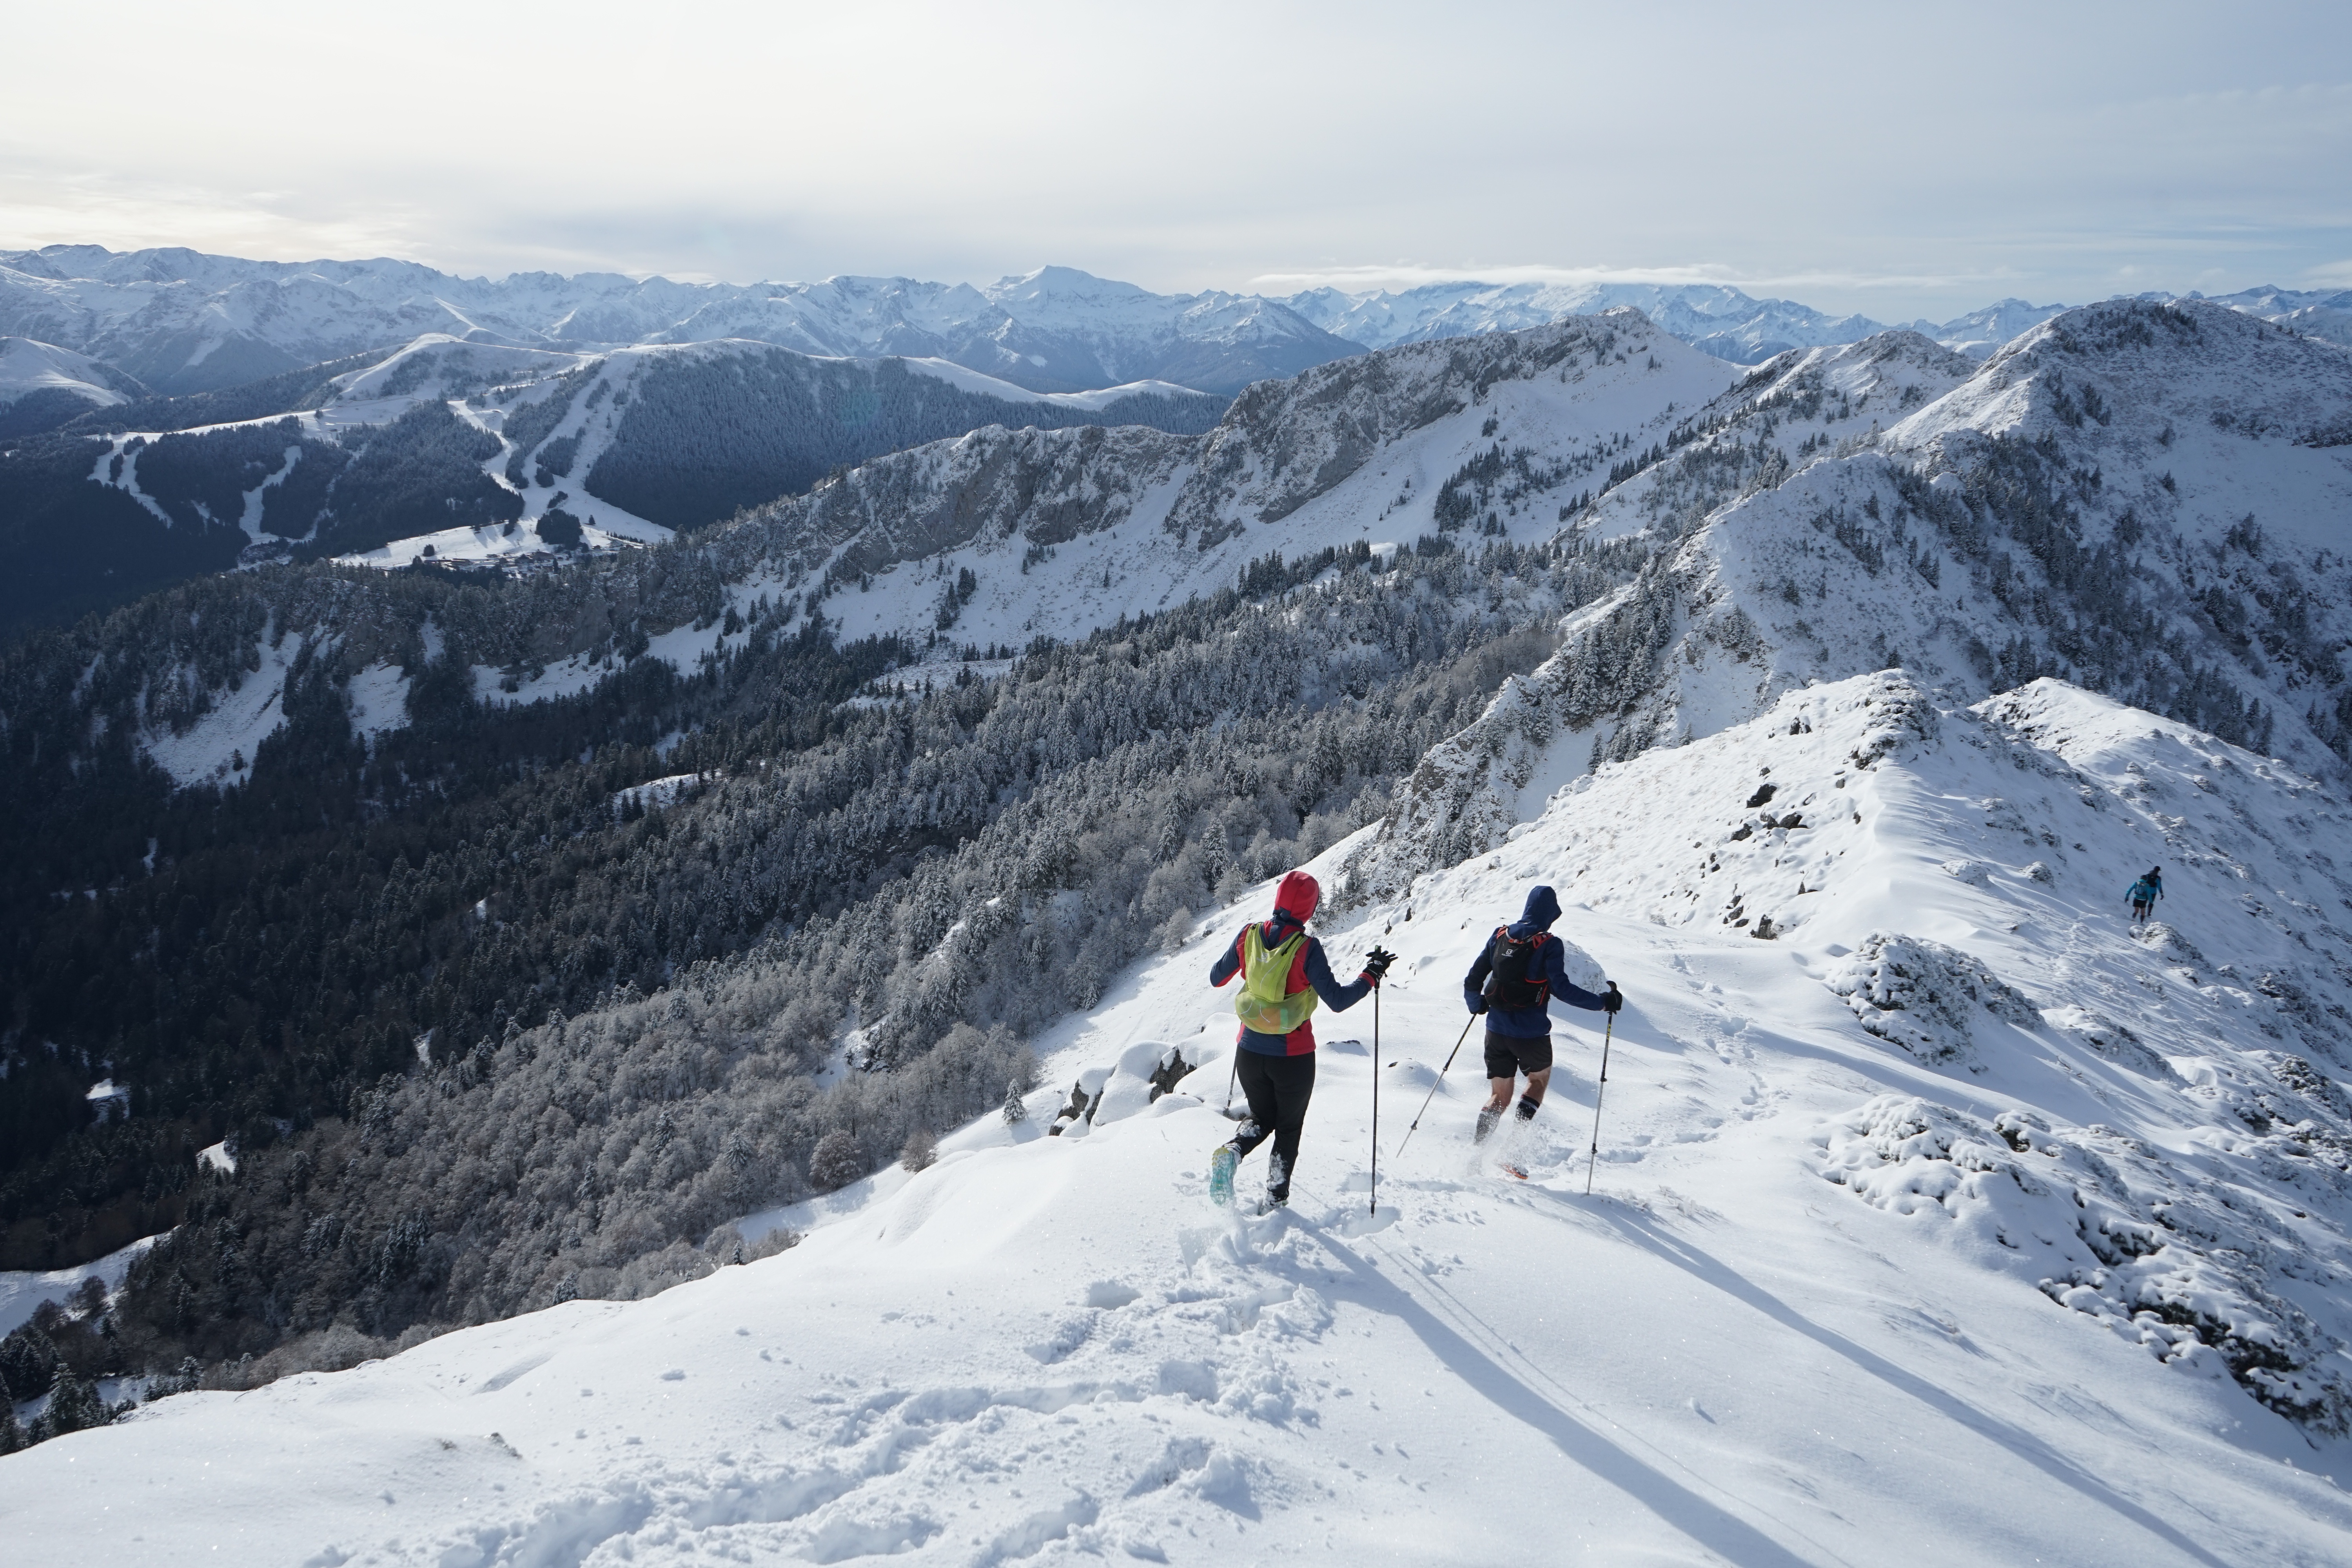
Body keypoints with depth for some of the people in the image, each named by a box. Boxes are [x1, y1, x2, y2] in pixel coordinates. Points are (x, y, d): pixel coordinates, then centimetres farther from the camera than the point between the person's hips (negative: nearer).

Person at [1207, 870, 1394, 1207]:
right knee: (1288, 1130, 20)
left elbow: (1216, 978, 6)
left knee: (1262, 1119, 24)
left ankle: (1231, 1152, -6)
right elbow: (1337, 1000, -18)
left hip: (1250, 1053, 3)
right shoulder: (1306, 948, -20)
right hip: (1293, 1058, -3)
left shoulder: (1249, 935, -7)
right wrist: (1372, 975, -6)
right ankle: (1275, 1202, 19)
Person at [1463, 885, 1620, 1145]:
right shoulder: (1549, 945, -11)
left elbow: (1473, 980, 7)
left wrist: (1476, 1005, 26)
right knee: (1539, 1080, 23)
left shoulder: (1500, 936, 4)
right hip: (1531, 1033, -4)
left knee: (1499, 1097, 16)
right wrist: (1603, 1002, -11)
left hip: (1496, 1030, 4)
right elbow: (1561, 988, -18)